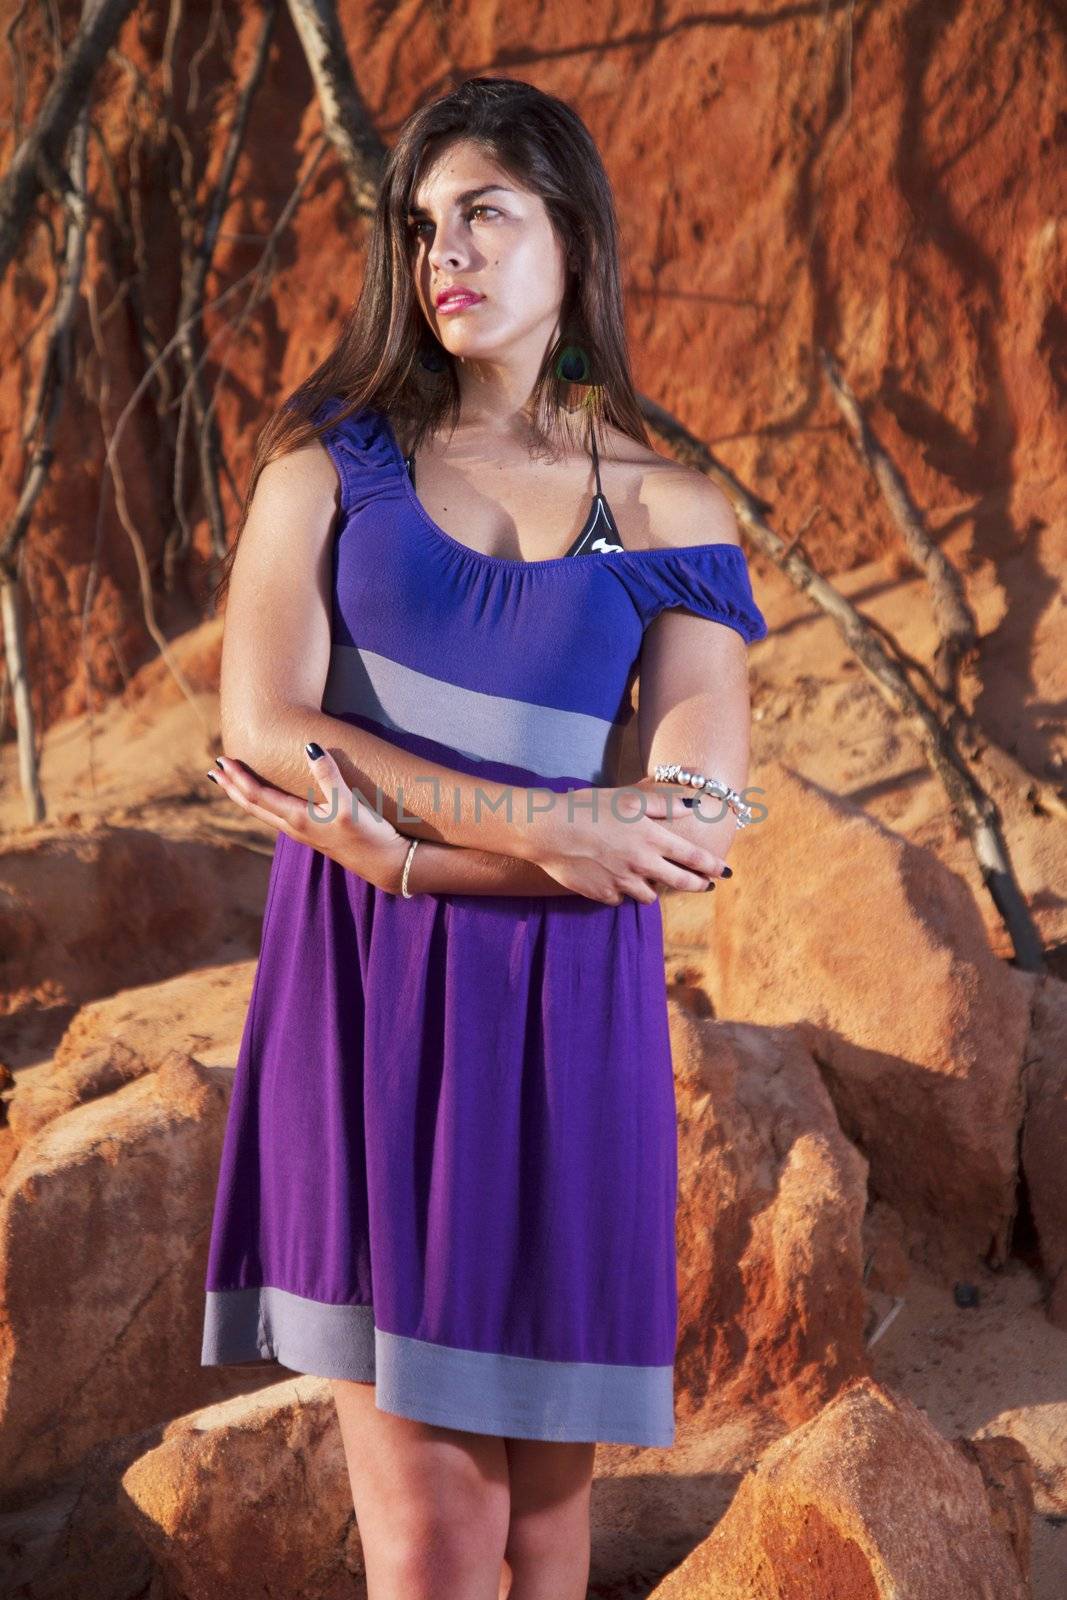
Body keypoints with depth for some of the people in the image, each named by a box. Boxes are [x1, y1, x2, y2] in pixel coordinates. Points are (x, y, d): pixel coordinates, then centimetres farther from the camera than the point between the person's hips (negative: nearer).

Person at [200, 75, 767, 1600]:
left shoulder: (673, 515, 5)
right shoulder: (331, 460, 7)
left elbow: (699, 833, -6)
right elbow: (264, 726, -8)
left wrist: (392, 841, -11)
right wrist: (535, 823, -16)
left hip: (563, 1015, 1)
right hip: (366, 1007, -1)